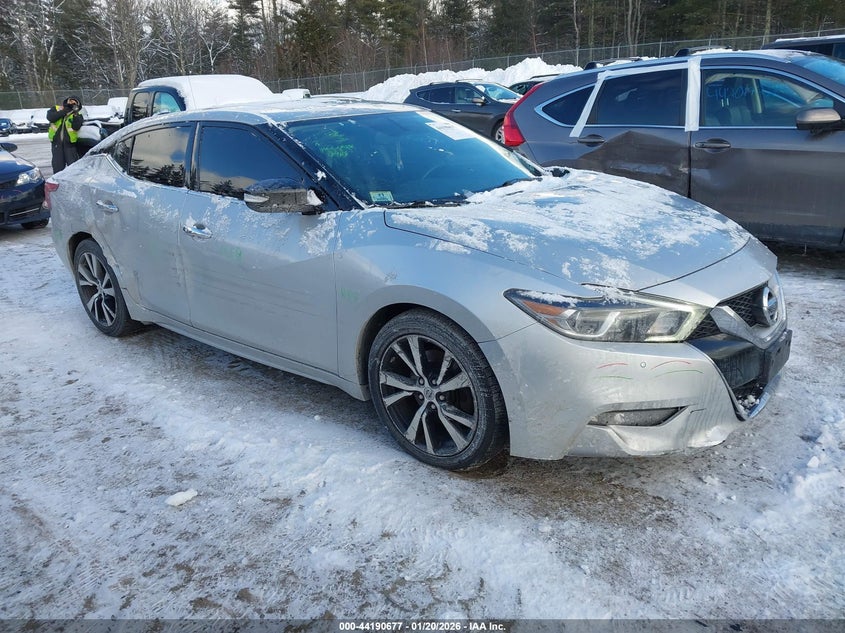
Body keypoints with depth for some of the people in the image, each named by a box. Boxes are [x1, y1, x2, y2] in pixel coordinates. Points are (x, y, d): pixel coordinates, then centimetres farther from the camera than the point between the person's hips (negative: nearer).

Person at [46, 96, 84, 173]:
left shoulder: (78, 115, 6)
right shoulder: (56, 109, 11)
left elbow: (76, 127, -11)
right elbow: (50, 117, -9)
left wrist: (75, 114, -20)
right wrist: (63, 112, -11)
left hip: (70, 143, -1)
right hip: (57, 142, 1)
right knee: (58, 166, 6)